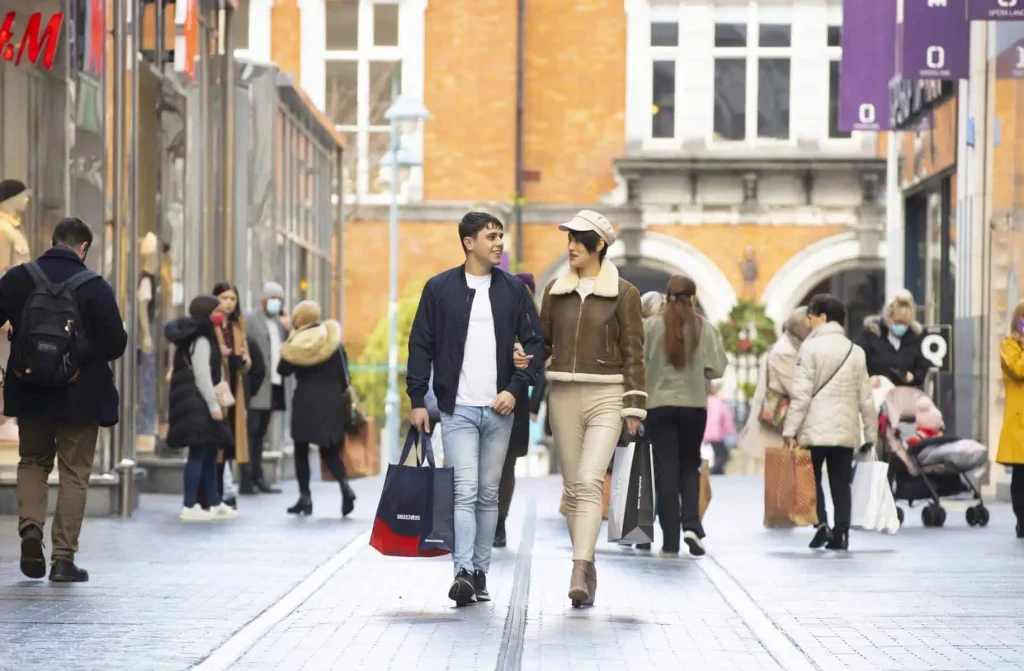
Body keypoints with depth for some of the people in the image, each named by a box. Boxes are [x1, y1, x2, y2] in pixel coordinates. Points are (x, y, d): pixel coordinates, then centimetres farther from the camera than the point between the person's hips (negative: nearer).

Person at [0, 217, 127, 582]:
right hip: (80, 397, -2)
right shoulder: (95, 287, -10)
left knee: (32, 462, 21)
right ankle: (64, 558, 4)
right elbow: (116, 345, -10)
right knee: (74, 473, 7)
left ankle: (30, 524, -4)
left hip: (31, 393, 2)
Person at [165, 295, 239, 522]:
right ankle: (189, 507, -10)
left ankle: (215, 504, 19)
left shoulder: (206, 338, 19)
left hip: (202, 404, 11)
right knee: (198, 453, -10)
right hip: (197, 404, -11)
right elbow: (202, 376, -19)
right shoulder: (201, 341, -13)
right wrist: (213, 405, -18)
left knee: (210, 453, 13)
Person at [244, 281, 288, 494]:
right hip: (256, 387, -7)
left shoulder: (279, 322, 18)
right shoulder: (250, 319, -4)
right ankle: (247, 480, -6)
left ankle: (257, 479, 13)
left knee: (260, 434, 11)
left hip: (273, 386, 7)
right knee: (251, 432, -6)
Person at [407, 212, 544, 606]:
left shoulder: (513, 290, 8)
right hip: (457, 408, -2)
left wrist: (515, 389, -5)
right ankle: (464, 573, -19)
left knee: (489, 495, 7)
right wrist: (417, 400, -2)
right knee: (464, 492, -13)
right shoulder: (440, 289, 3)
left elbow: (535, 343, 8)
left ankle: (480, 572, 13)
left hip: (499, 410, 2)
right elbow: (421, 346, 4)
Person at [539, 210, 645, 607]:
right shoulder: (556, 290, 11)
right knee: (573, 487, 6)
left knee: (590, 482, -18)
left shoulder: (623, 294, 1)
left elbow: (633, 352, 0)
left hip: (606, 397, -4)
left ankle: (578, 574, -28)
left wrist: (634, 407, -4)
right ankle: (587, 567, 16)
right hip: (563, 395, 4)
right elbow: (543, 342, 16)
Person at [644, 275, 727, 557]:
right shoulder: (705, 328, -5)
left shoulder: (650, 327, -6)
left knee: (666, 471, 4)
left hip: (660, 405, -1)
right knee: (690, 466, 16)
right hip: (694, 405, 1)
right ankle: (691, 525, -3)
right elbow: (717, 369, -6)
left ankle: (671, 541, 3)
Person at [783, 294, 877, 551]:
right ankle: (840, 534, 2)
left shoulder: (811, 347, -5)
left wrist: (791, 429, -10)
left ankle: (822, 524, -9)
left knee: (811, 478, 8)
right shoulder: (856, 351, 11)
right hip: (846, 430, 4)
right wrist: (870, 433, 16)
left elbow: (801, 393, -11)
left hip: (816, 429, -4)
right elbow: (866, 398, 11)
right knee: (841, 484, 7)